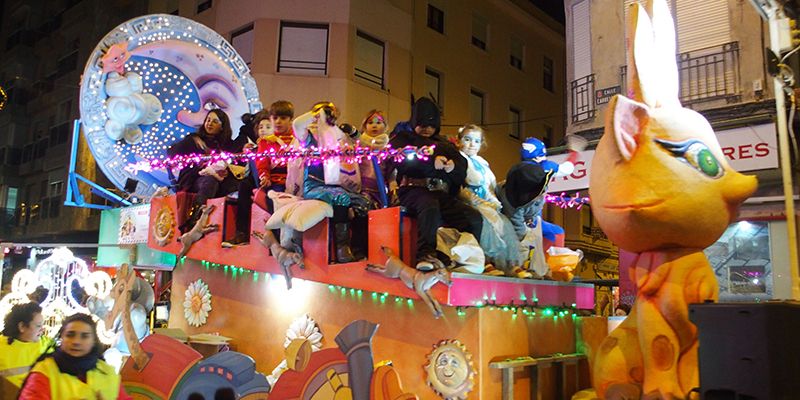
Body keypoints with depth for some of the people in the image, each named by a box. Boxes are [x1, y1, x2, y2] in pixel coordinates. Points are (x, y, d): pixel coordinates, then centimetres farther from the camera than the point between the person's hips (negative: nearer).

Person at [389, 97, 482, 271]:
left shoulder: (444, 144, 32)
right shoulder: (402, 137, 21)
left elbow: (462, 165, 17)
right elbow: (402, 161, -2)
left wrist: (453, 166, -8)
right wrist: (431, 161, -15)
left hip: (442, 194, 4)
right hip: (413, 190, -4)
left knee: (474, 217, -21)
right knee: (430, 206, -39)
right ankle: (425, 255, -39)